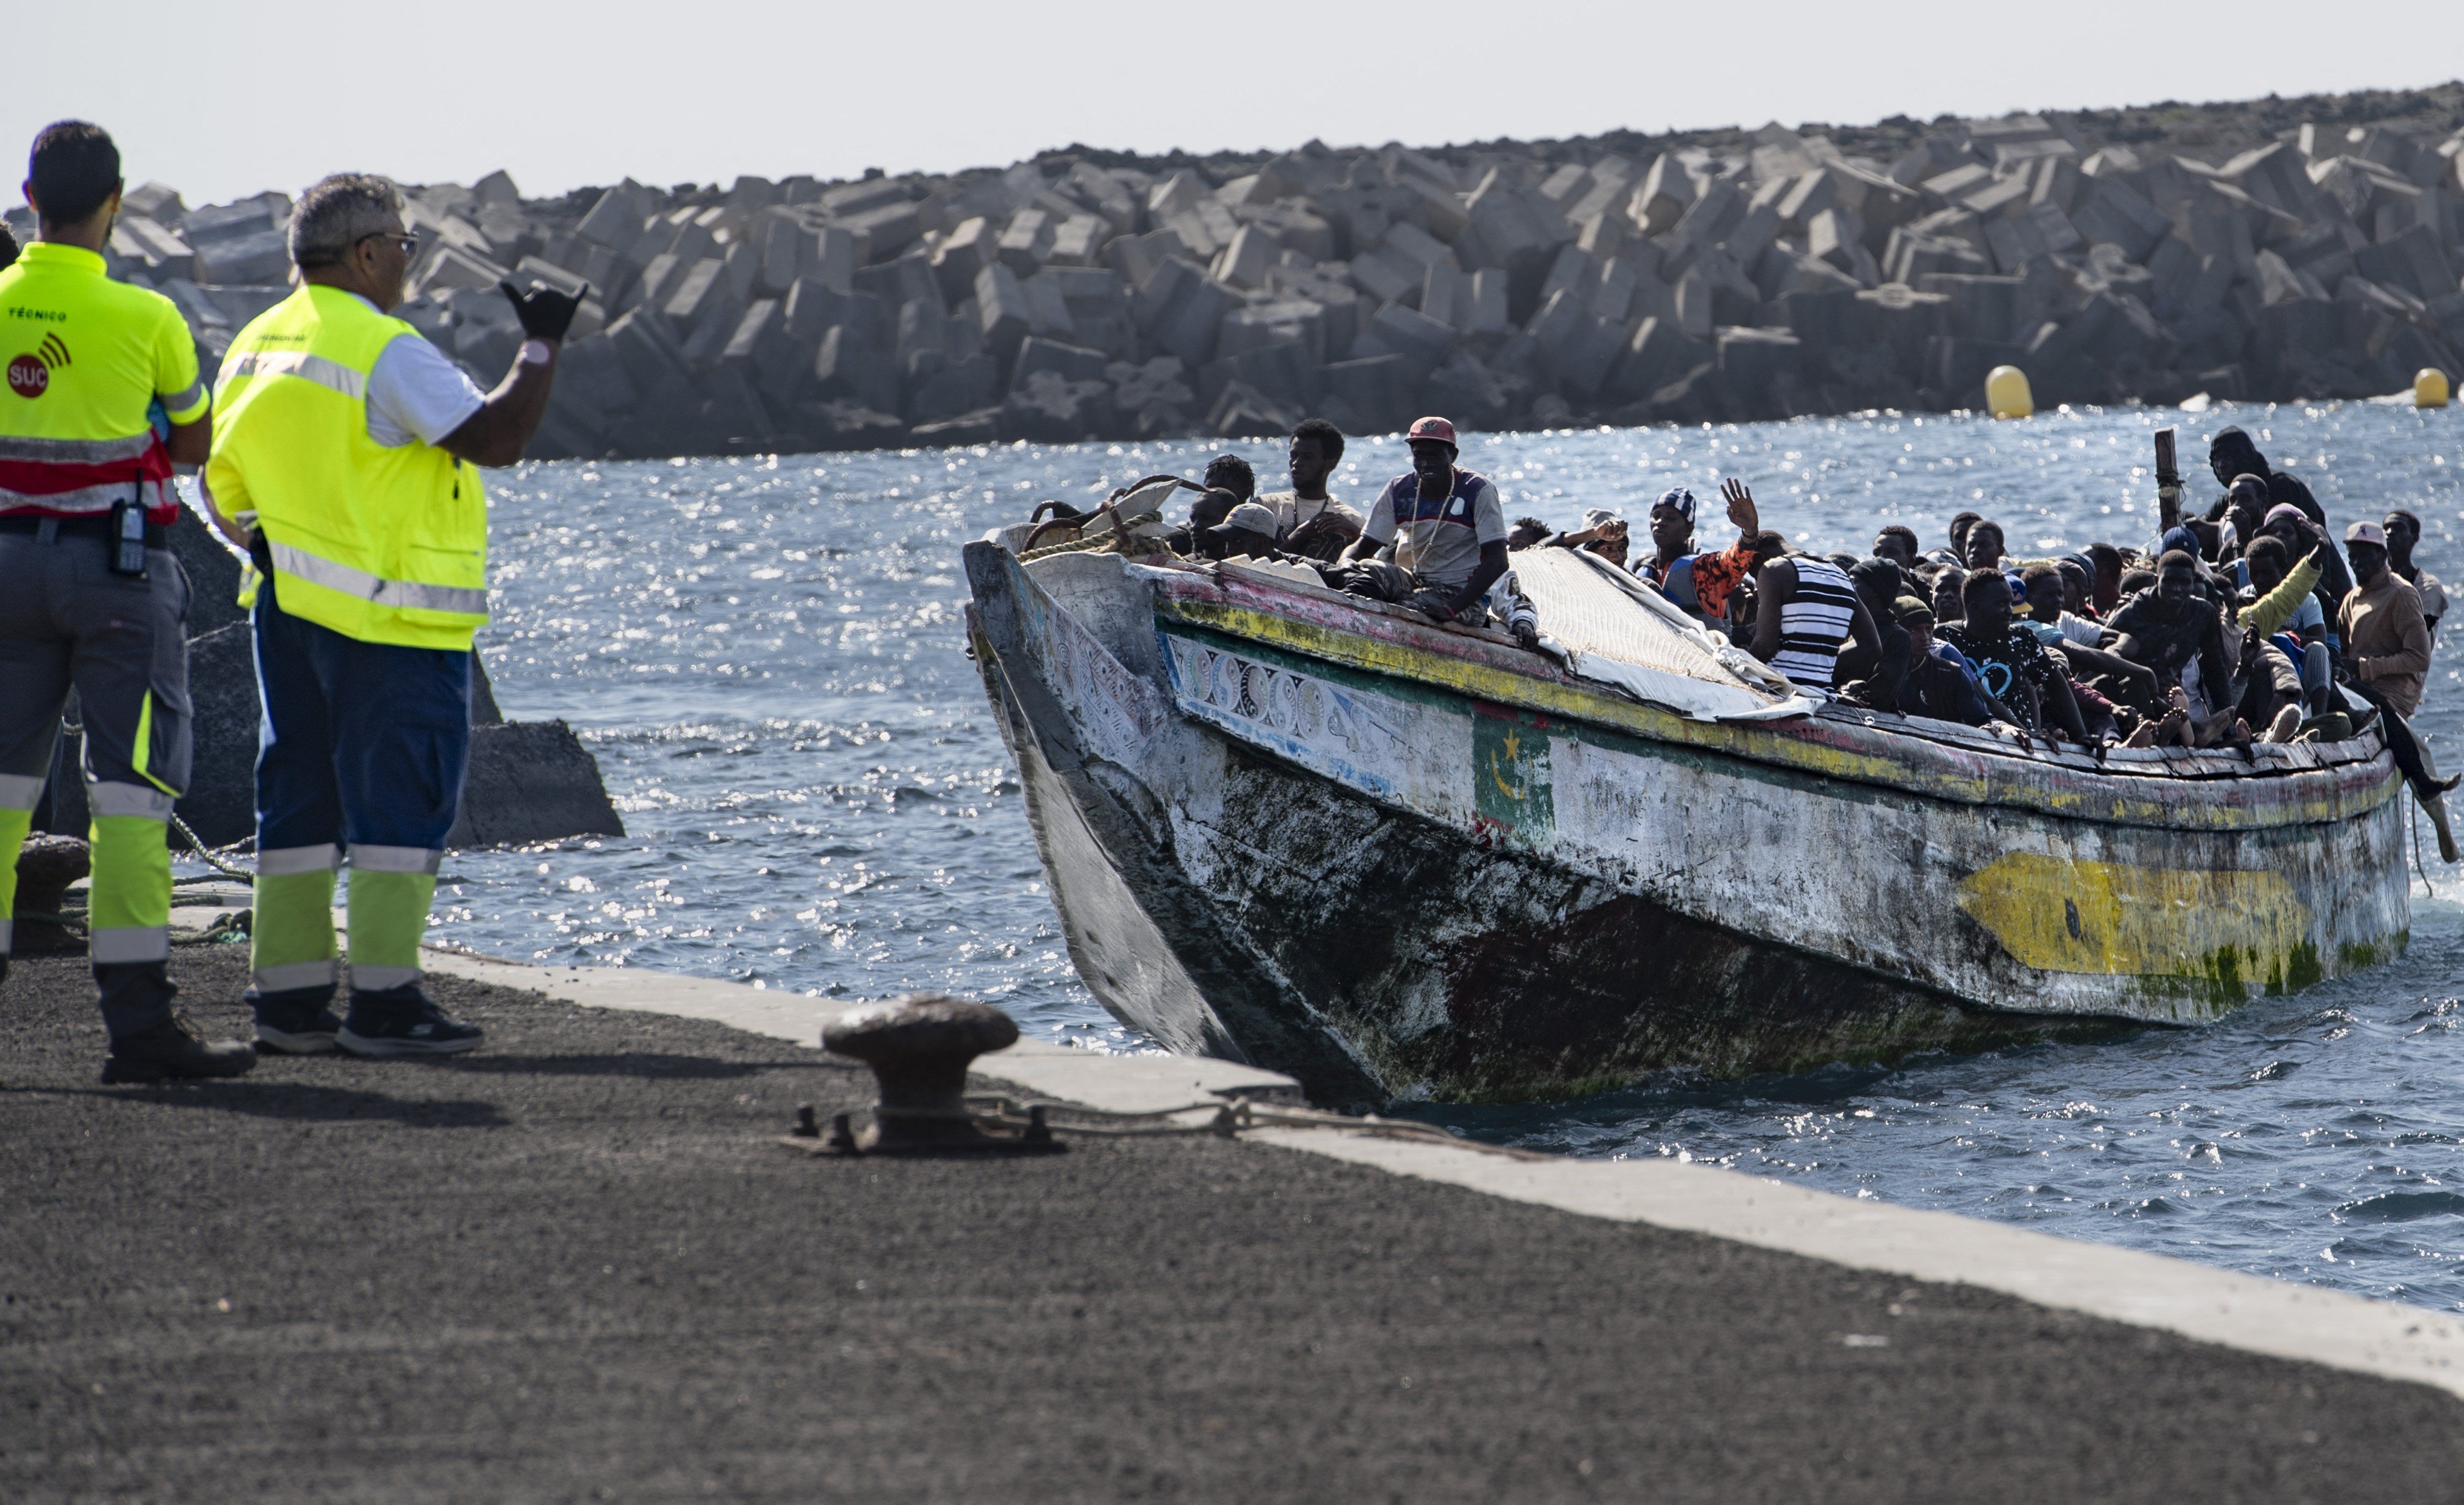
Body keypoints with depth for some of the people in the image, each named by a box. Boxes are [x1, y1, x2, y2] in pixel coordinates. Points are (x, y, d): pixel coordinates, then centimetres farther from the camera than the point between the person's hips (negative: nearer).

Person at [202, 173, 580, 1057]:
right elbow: (497, 437, -18)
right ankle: (383, 1001, -7)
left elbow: (224, 488, 17)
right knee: (401, 805, -4)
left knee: (300, 797, 12)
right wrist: (541, 347, -6)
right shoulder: (386, 350, -14)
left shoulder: (255, 347, 12)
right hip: (390, 621, -8)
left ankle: (289, 996, 12)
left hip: (292, 615, 8)